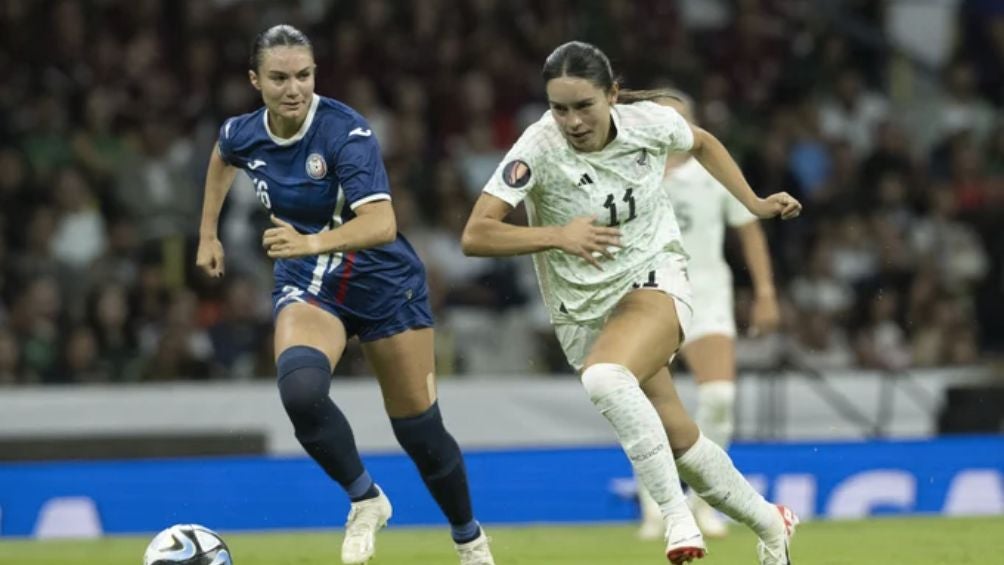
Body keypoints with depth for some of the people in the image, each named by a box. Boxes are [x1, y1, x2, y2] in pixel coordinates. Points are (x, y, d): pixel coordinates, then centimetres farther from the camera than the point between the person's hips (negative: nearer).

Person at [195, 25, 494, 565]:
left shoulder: (344, 131, -25)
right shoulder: (243, 134, -9)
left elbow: (381, 224, -38)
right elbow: (222, 158, 19)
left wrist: (312, 242, -52)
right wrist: (208, 234, 21)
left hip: (383, 283, -3)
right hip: (307, 285, 3)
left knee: (420, 433, 4)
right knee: (300, 390, -30)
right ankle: (365, 499, -6)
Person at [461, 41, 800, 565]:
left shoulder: (651, 122, -12)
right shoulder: (539, 148, -19)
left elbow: (703, 144, 14)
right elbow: (474, 236, -23)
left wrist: (754, 203, 9)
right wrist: (558, 236, -32)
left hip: (654, 280, -1)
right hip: (583, 310, 2)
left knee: (604, 378, -35)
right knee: (680, 443, 5)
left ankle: (677, 515, -30)